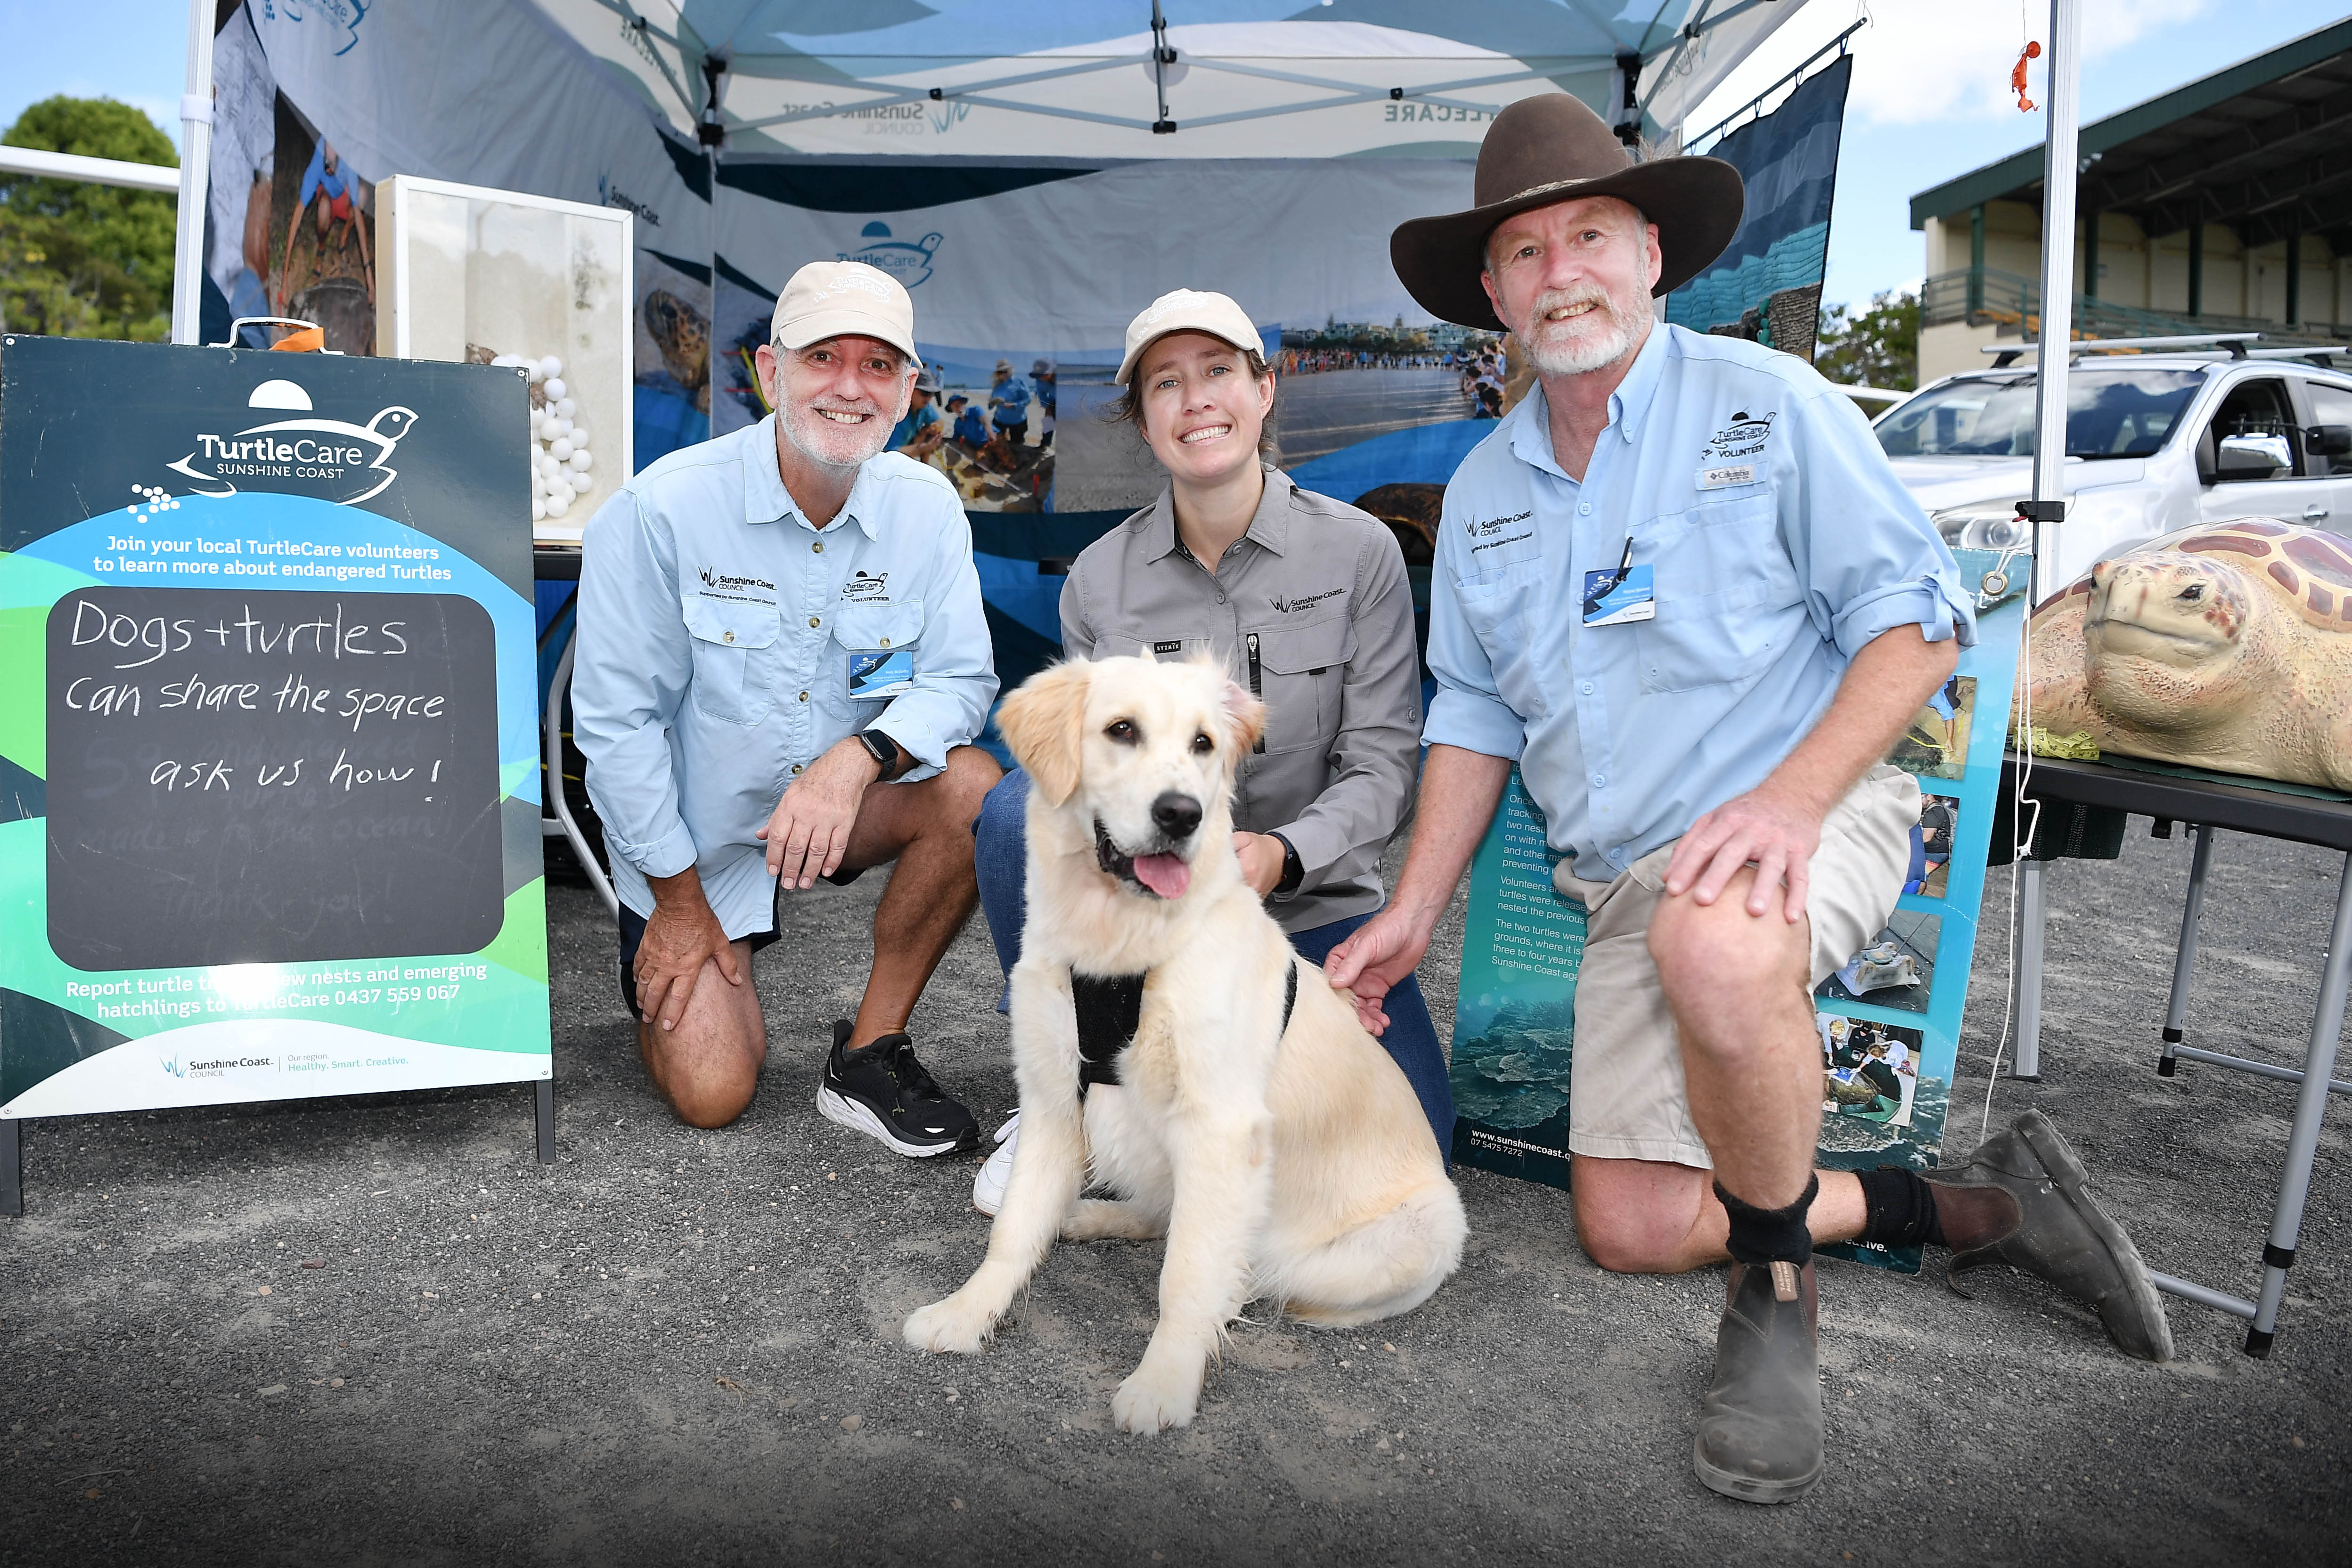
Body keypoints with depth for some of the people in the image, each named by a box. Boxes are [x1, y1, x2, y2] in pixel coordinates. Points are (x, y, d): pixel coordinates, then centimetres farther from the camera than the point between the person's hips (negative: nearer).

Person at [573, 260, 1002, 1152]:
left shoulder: (926, 509, -10)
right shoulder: (663, 510, -19)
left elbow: (958, 679, -11)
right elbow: (617, 718, -14)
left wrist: (858, 757, -32)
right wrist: (679, 895, -10)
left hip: (845, 804, 3)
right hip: (697, 831, -2)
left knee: (975, 786, -27)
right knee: (713, 1096, -9)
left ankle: (869, 1054, -10)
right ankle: (662, 967, 28)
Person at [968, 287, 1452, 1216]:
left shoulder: (1359, 551, -6)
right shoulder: (1100, 577, -2)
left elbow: (1381, 764, -7)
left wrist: (1282, 854, -26)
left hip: (1308, 898, -1)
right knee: (1020, 807, -29)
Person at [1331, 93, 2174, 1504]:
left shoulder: (1769, 404, -2)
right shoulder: (1483, 490, 13)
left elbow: (1917, 618, -6)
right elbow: (1475, 717, 16)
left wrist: (1793, 796, -23)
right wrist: (1413, 912, 6)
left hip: (1810, 819, -5)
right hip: (1628, 882, 5)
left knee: (1711, 944, -41)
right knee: (1632, 1229, -5)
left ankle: (1776, 1298, -13)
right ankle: (1975, 1209, 14)